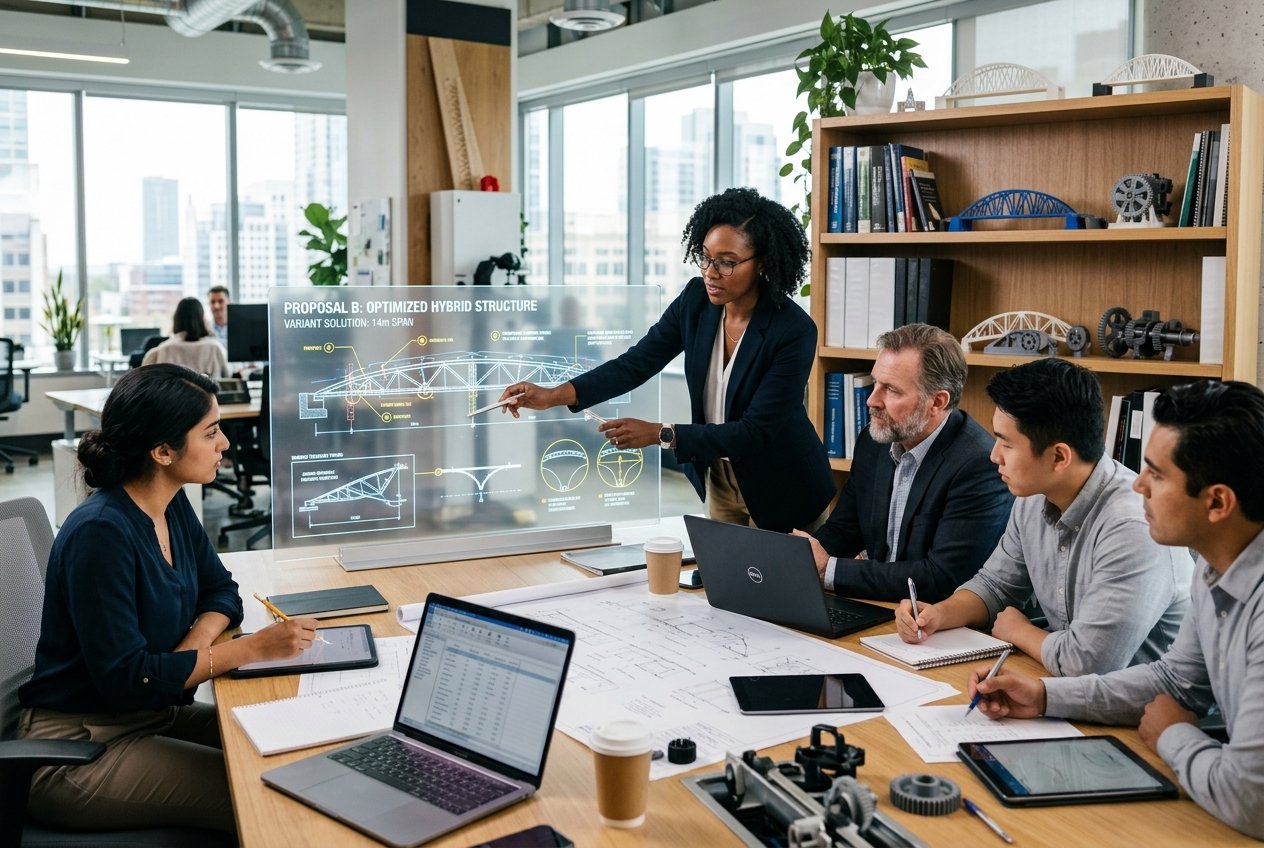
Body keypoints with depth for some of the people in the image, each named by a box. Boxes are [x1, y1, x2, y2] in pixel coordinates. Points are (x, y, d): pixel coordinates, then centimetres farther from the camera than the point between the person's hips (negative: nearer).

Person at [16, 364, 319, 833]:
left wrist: (198, 642, -10)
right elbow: (125, 677, -25)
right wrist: (253, 647, -25)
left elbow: (221, 591, 12)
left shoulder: (172, 506, 0)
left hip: (156, 716, 8)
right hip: (78, 749, -8)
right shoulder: (101, 533, -24)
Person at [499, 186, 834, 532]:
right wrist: (553, 395, -24)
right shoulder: (696, 300, -10)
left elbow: (756, 431, -28)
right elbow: (636, 363, -11)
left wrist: (660, 434, -34)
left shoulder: (794, 331, -26)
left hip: (781, 489, -5)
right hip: (718, 479, 5)